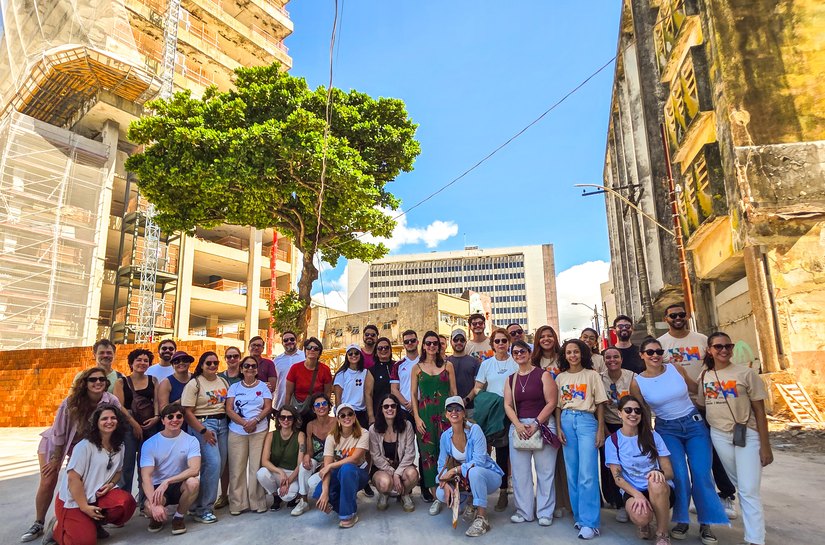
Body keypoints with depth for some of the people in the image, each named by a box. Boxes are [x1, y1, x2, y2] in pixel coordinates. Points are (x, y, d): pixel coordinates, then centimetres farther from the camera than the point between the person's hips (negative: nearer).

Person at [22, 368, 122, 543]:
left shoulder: (112, 402, -28)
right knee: (48, 482, -3)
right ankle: (38, 524, 17)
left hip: (85, 444, 2)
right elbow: (59, 432, -19)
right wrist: (56, 459, -10)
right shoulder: (71, 402, -31)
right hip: (55, 442, -1)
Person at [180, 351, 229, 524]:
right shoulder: (194, 384, -5)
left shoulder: (223, 381, 12)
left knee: (220, 464, 4)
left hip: (222, 423, 6)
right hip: (203, 424, -6)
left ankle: (199, 503, 21)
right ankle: (203, 509, -2)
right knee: (213, 463, -15)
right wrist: (203, 431, -16)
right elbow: (188, 412, -10)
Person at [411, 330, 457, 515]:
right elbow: (413, 394, 5)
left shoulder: (448, 366, 7)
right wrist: (417, 417, -4)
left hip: (445, 412, 0)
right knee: (428, 453, 1)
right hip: (425, 413, 1)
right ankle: (436, 497, 11)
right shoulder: (417, 368, 7)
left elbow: (453, 392, 7)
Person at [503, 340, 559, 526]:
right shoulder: (511, 379, 11)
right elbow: (508, 405, 6)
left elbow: (551, 402, -7)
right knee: (520, 471, 6)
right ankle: (523, 511, 18)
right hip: (518, 426, 4)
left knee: (545, 470, 2)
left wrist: (536, 424, -13)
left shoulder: (543, 375, -1)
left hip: (543, 425, -4)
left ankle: (545, 512, 15)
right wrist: (518, 425, -10)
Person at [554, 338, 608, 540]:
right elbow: (558, 405, 10)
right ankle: (580, 517, 20)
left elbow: (600, 404, 2)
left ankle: (589, 522, -3)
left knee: (587, 474, -8)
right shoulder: (560, 378, 11)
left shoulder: (592, 375, 3)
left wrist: (600, 430, -5)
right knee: (572, 473, 8)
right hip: (567, 421, 3)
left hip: (586, 420, -3)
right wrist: (558, 428, 1)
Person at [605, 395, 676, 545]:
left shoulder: (653, 436, 0)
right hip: (632, 491, 0)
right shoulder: (612, 440, -3)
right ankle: (644, 524, 7)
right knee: (640, 516, -35)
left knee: (656, 483, -36)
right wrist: (637, 494, -24)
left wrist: (660, 473, -28)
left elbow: (669, 471, -3)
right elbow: (618, 478, -5)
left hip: (660, 490, 1)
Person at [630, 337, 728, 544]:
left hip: (694, 424, 1)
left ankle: (706, 524, 15)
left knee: (701, 474, -4)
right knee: (680, 475, -12)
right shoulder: (637, 383, -9)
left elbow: (696, 389, 11)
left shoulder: (676, 369, -6)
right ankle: (682, 521, 11)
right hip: (667, 430, -1)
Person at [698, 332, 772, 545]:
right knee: (740, 486, 15)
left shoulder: (746, 373, -6)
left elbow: (759, 411, -5)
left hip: (747, 435, -3)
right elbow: (702, 407, 11)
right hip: (719, 436, 3)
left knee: (749, 490, -6)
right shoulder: (704, 377, 4)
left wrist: (765, 446, -8)